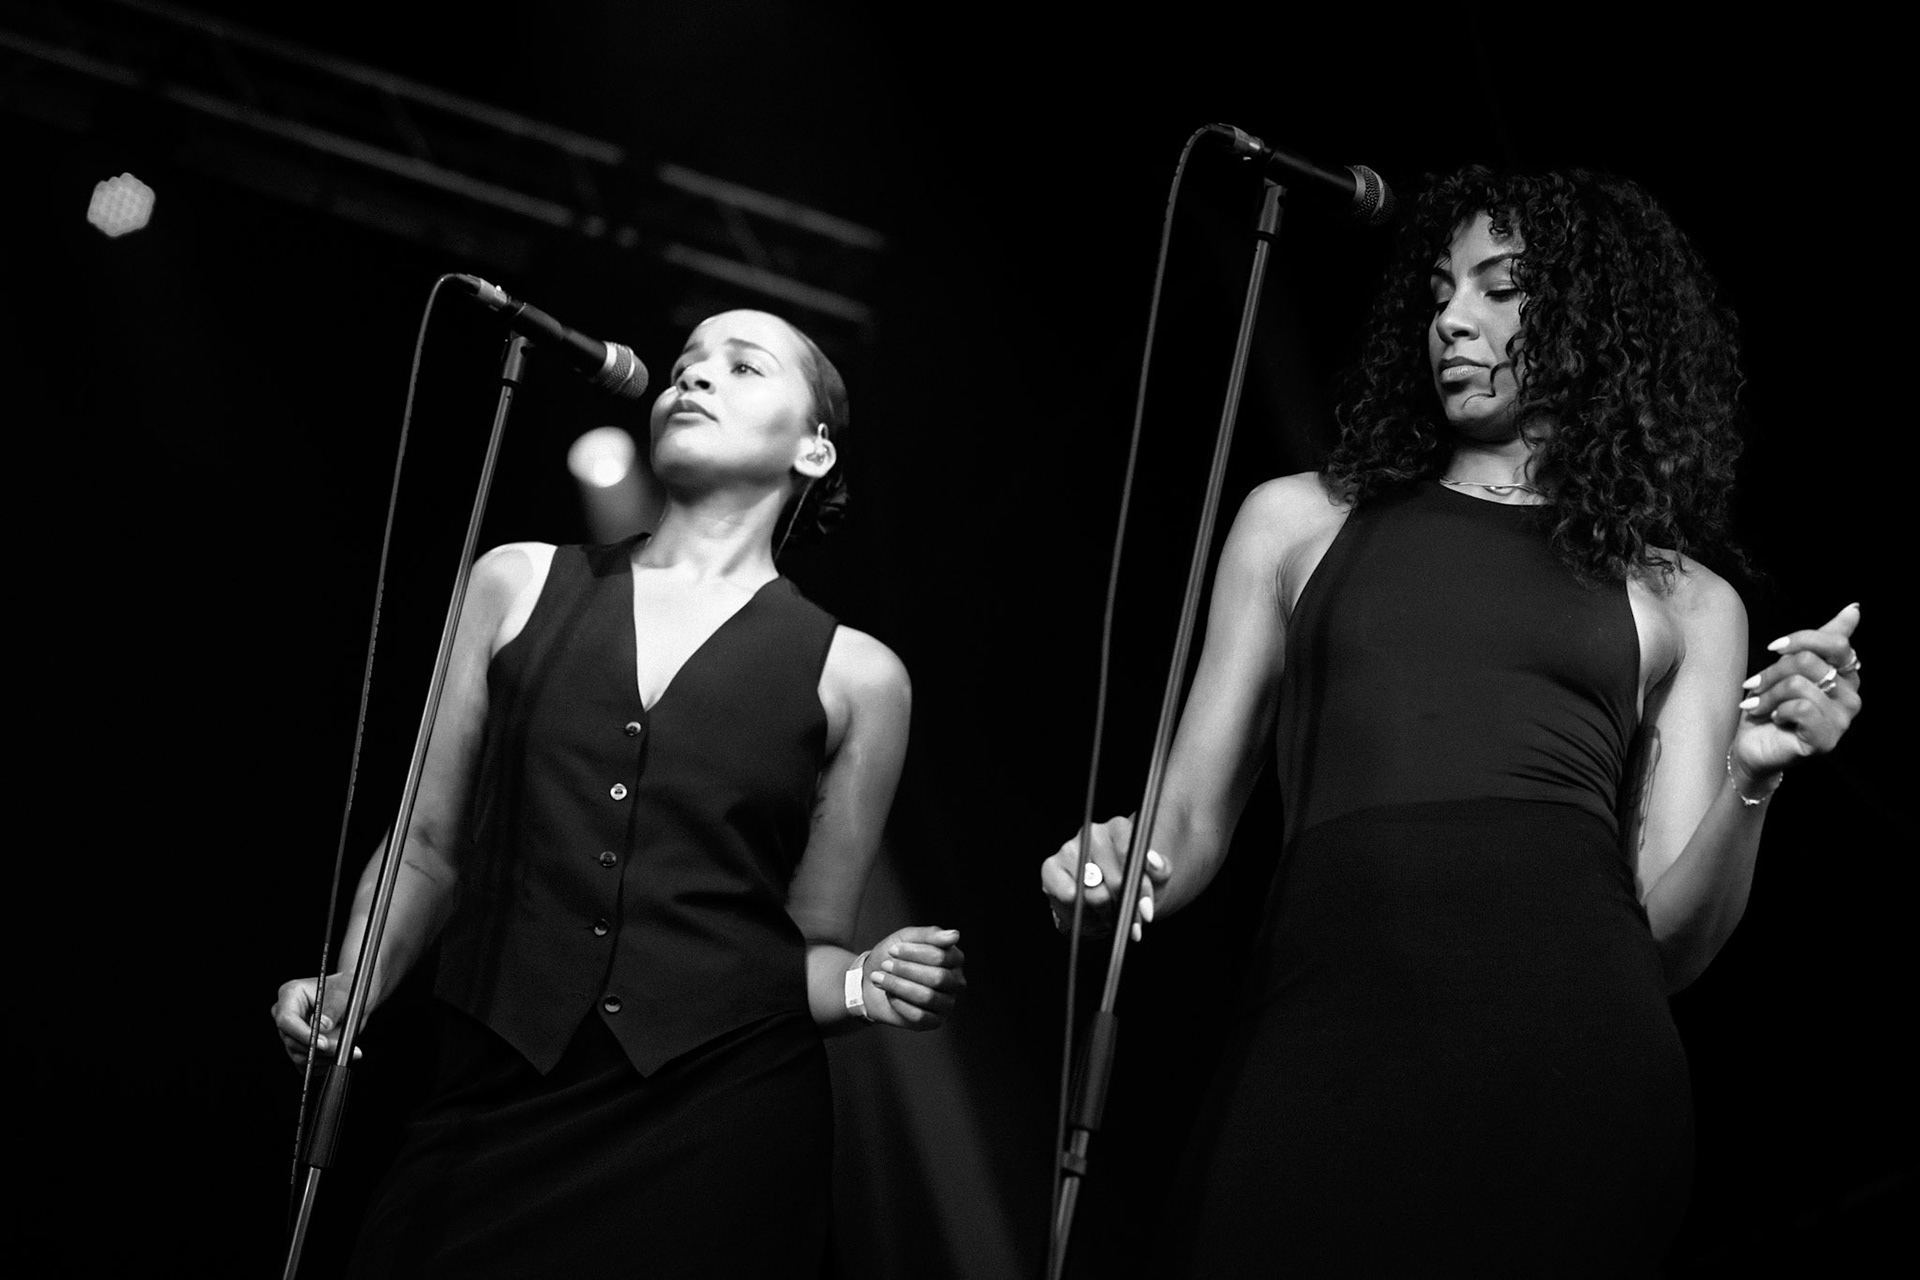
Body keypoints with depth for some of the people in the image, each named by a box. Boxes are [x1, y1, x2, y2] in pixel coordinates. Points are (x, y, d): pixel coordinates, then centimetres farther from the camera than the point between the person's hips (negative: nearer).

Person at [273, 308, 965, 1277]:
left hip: (720, 1123, -1)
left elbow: (807, 946, 11)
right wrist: (349, 992, -2)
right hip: (494, 1108, 1)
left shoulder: (854, 676, 5)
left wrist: (867, 984, -9)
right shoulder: (518, 585, 10)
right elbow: (430, 846, 13)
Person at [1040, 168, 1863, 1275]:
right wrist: (1122, 864, -4)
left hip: (1576, 1062, 0)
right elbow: (1190, 828, 18)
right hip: (1321, 1046, 0)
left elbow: (1672, 937, 10)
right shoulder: (1300, 522, 20)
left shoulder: (1684, 603, 18)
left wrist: (1753, 779, -7)